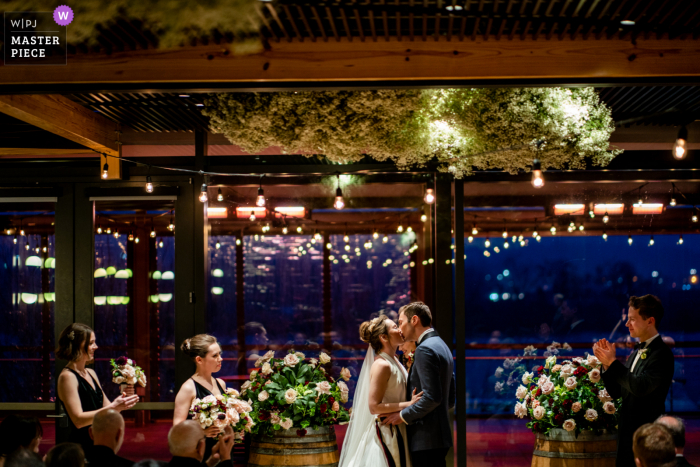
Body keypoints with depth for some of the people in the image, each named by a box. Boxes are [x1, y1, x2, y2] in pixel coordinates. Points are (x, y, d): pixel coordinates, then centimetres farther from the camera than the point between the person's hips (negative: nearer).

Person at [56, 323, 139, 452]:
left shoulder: (91, 373, 15)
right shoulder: (67, 377, -11)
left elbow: (105, 406, 19)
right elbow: (78, 420, -17)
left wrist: (121, 403, -2)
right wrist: (114, 407, -20)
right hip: (80, 447, -8)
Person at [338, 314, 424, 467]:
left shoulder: (394, 361, 13)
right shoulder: (382, 365, -16)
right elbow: (374, 406, -20)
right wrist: (409, 404, -20)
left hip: (397, 431, 9)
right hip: (386, 432, -9)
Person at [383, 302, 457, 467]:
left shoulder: (424, 349, -14)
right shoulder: (441, 346, 17)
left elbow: (432, 397, -22)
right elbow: (450, 398, 20)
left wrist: (403, 415, -12)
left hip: (426, 439, -10)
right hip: (440, 436, 10)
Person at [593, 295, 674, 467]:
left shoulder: (662, 354, -13)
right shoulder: (636, 353, 13)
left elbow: (641, 387, -27)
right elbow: (616, 392, 13)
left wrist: (612, 362, -20)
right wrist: (606, 364, -1)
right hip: (627, 434, 8)